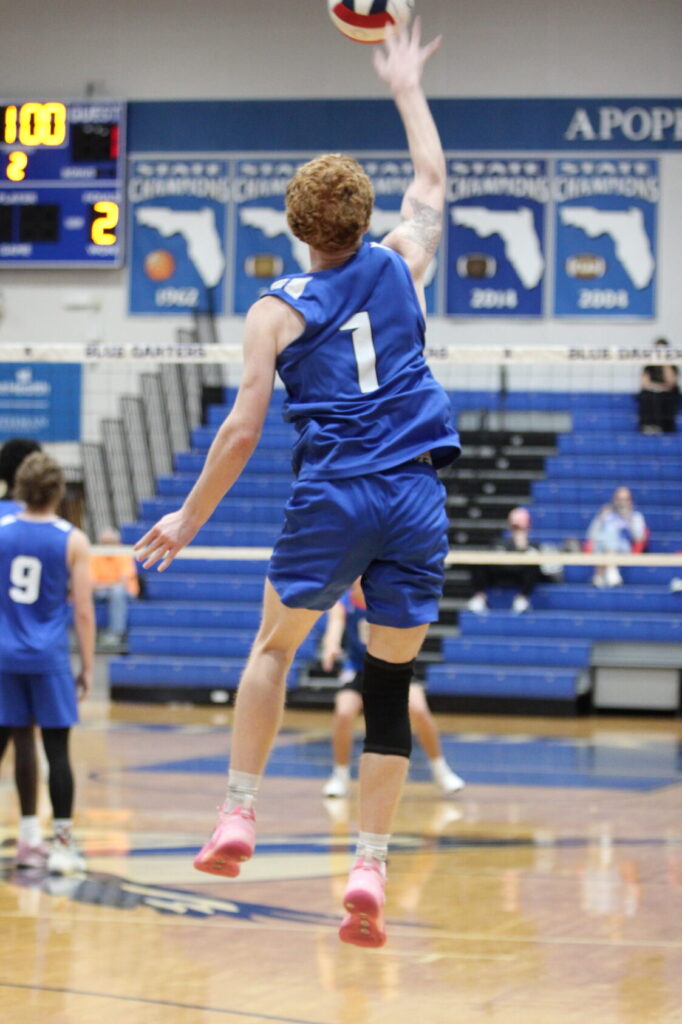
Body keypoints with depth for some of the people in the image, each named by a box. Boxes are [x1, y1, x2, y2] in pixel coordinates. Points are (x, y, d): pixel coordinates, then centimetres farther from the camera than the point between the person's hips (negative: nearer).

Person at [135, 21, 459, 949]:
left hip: (333, 494, -2)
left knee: (274, 647, 21)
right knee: (390, 684, 5)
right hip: (417, 498, 2)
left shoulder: (277, 310, 1)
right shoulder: (400, 264, 9)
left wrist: (189, 520, 6)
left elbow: (243, 431, -4)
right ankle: (370, 869, -3)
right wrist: (407, 88, 41)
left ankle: (239, 815, 13)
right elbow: (433, 179, 29)